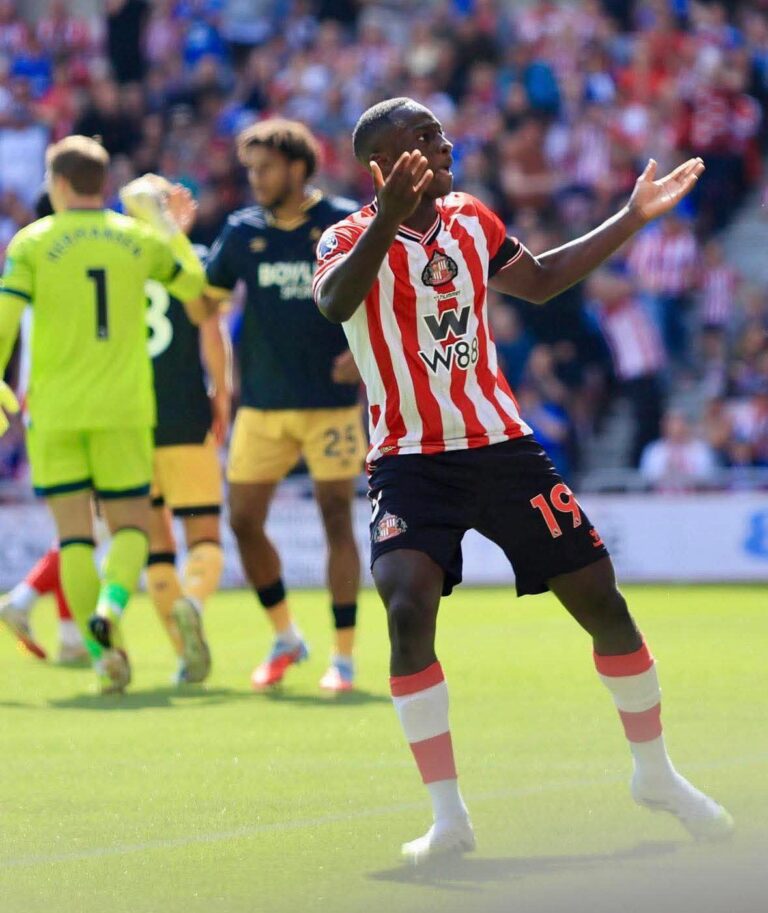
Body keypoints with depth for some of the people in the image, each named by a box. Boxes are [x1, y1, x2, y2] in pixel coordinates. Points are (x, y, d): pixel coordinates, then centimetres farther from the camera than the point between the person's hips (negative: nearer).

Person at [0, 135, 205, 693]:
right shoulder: (139, 239, 5)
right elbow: (198, 286, 20)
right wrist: (171, 227, 31)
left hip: (53, 411, -1)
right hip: (123, 409, 1)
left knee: (74, 534, 3)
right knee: (131, 526, 8)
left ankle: (104, 653, -5)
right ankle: (111, 607, -21)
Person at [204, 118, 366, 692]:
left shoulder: (346, 225, -4)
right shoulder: (242, 232, 5)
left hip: (331, 402, -3)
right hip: (262, 405, 4)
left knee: (336, 520, -4)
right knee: (244, 521, 0)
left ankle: (345, 656, 3)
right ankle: (286, 638, 20)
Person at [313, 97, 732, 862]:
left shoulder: (472, 222, 8)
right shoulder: (353, 239, -10)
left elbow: (541, 280, 26)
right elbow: (335, 303, -34)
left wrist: (632, 218, 23)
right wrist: (389, 219, -50)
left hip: (499, 446, 5)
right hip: (410, 461, -5)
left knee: (601, 599, 5)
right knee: (409, 606, -25)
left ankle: (655, 774, 27)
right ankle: (448, 816, -15)